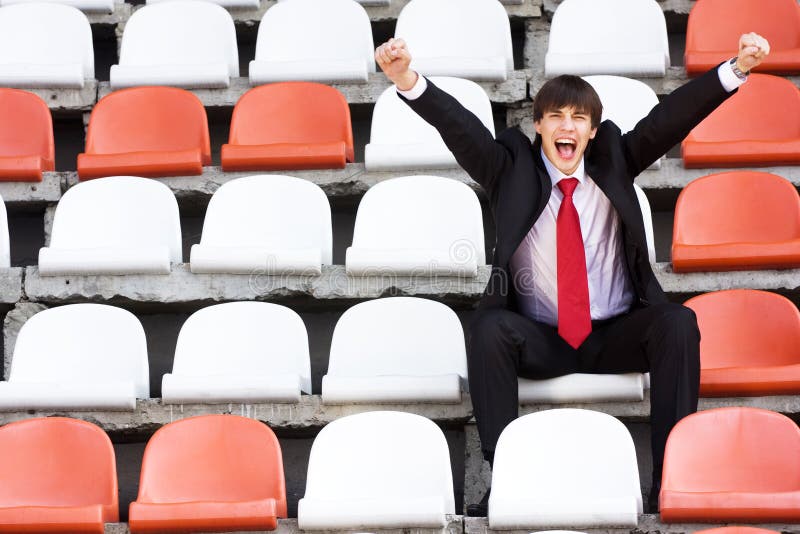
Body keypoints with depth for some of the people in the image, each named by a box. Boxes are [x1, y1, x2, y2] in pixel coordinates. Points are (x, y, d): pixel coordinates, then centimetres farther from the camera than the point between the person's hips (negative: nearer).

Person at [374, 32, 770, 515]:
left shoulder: (613, 161, 5)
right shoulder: (512, 170, 0)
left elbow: (669, 119, -8)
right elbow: (460, 127, -15)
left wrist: (736, 68, -23)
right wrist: (407, 81, -34)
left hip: (616, 337, 1)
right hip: (540, 341, -1)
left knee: (678, 323, -27)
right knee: (488, 328, -31)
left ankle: (671, 478, -27)